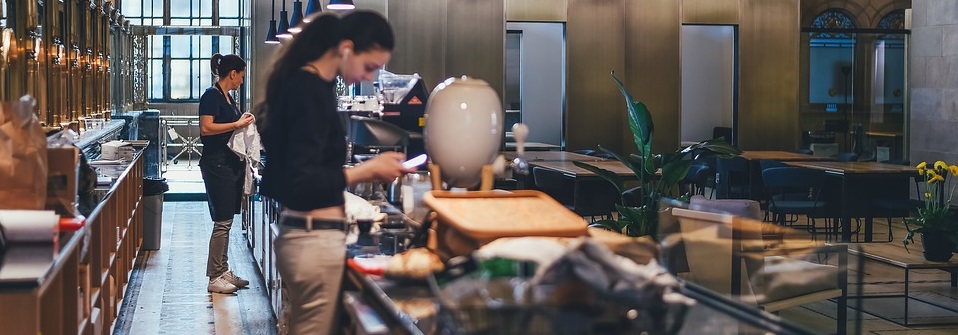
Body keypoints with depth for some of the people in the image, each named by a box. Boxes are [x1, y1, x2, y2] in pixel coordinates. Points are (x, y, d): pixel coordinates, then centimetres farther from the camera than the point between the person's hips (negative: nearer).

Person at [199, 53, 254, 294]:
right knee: (222, 222, -8)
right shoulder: (212, 96, -12)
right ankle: (214, 278, -4)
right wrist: (237, 124, -18)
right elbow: (206, 128, -22)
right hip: (216, 163, -10)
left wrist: (243, 123, 13)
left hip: (229, 163, 10)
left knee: (226, 221, 13)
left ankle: (223, 271, 20)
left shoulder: (227, 97, 16)